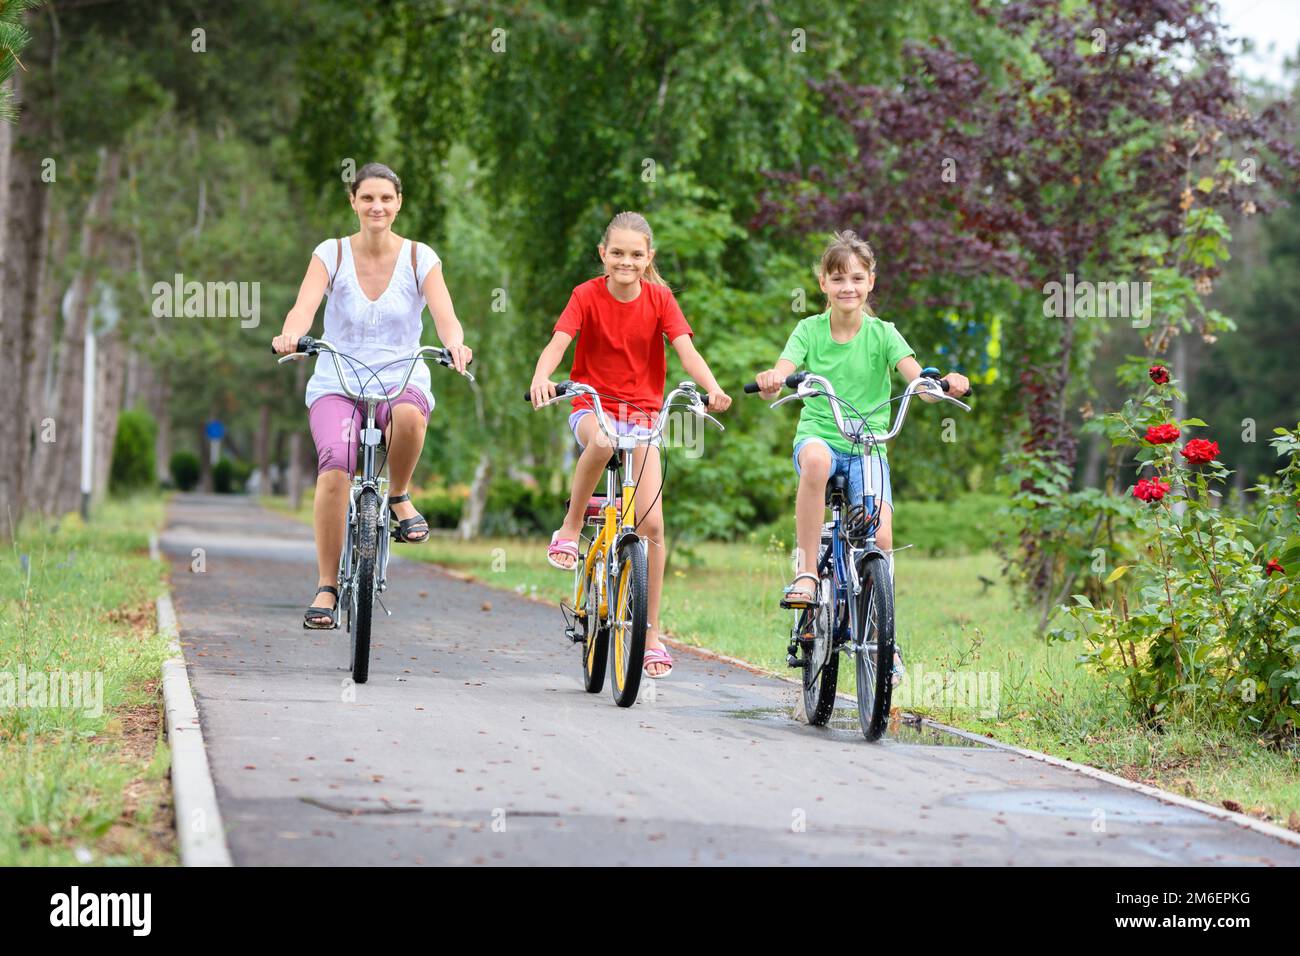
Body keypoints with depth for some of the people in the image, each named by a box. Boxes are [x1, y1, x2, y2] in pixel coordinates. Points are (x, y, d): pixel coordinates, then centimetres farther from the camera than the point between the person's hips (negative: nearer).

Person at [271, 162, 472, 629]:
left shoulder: (420, 258, 0)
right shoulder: (331, 254, 0)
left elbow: (445, 316, -13)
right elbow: (304, 307, -16)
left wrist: (455, 344, -37)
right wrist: (290, 335, -39)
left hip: (401, 379, 0)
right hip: (337, 382, 0)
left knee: (408, 415, -38)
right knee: (335, 463, -27)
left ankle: (398, 495, -6)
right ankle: (327, 587, -16)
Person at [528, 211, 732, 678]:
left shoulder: (659, 299, -3)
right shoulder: (587, 295, -7)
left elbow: (686, 350, -13)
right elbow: (557, 343, -19)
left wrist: (712, 388, -33)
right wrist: (541, 378, -41)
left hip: (643, 412, 2)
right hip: (592, 407, -1)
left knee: (651, 522, -9)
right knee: (601, 441, -41)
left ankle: (651, 633, 3)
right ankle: (571, 526, -17)